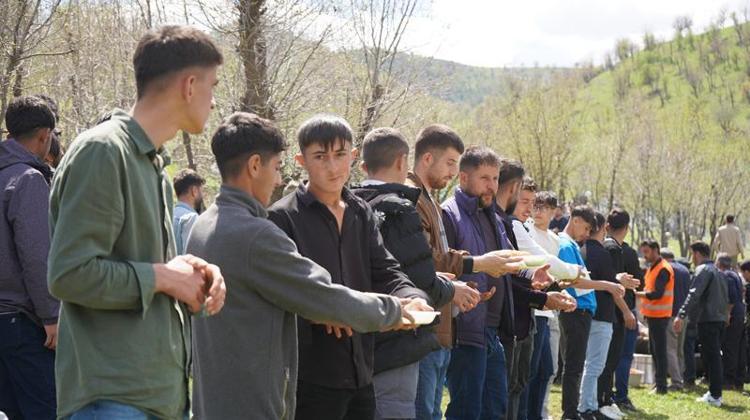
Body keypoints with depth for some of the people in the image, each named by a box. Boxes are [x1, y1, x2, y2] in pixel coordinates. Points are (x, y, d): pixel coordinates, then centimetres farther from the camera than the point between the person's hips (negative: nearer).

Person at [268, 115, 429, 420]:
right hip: (310, 378, -6)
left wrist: (412, 298, -14)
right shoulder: (282, 217, -7)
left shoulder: (363, 214, 13)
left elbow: (385, 273, 7)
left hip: (361, 373, 6)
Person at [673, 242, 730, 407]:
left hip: (708, 318, -9)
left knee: (711, 356, -8)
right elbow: (726, 298, 23)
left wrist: (681, 315, -25)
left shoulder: (703, 270, -10)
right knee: (714, 356, 15)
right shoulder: (718, 272, 20)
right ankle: (714, 392, 20)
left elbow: (694, 294, -21)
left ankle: (715, 396, -8)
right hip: (720, 318, 9)